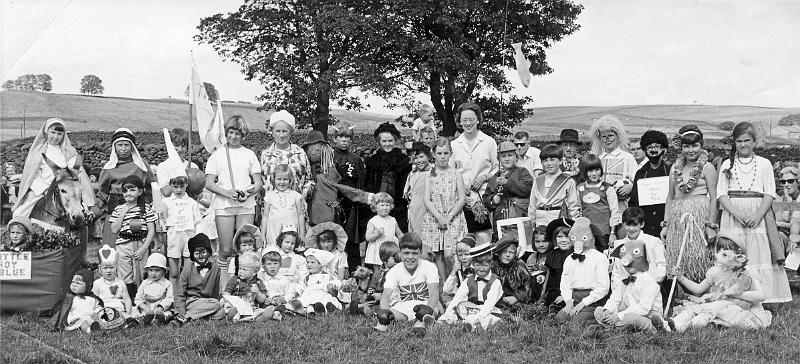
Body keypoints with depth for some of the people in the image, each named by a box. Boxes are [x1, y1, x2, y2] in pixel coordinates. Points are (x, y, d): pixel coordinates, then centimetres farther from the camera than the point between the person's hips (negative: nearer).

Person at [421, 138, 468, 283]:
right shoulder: (429, 175, 7)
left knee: (450, 255, -11)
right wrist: (439, 217, -12)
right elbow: (427, 200, 1)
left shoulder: (456, 174, 4)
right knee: (437, 255, 2)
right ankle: (443, 282, 14)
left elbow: (462, 199, 0)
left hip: (453, 219, -2)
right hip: (434, 219, 2)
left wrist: (449, 217, -11)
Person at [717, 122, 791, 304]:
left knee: (760, 254, -4)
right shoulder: (727, 165, 10)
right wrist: (737, 214, -12)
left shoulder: (764, 164, 9)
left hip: (758, 216, 0)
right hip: (733, 216, 0)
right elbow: (721, 194, 3)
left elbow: (770, 193, 2)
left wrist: (758, 215, -13)